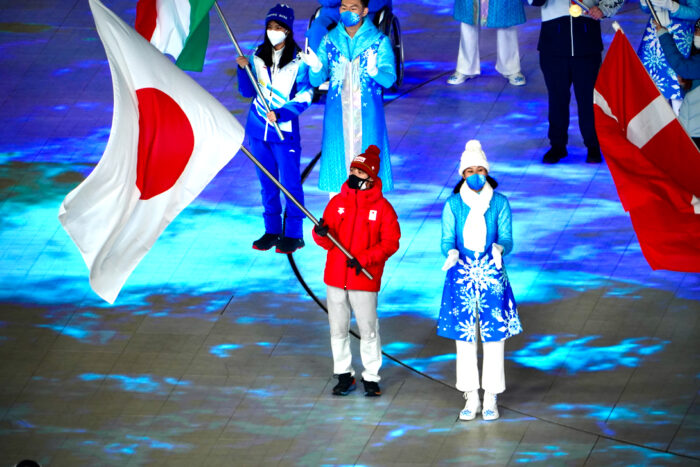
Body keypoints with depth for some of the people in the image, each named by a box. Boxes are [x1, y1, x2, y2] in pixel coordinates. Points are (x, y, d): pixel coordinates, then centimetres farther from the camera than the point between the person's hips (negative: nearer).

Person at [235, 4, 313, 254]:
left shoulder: (298, 61, -6)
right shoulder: (257, 56, 6)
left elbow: (305, 97, -7)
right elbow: (247, 92, 9)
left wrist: (280, 114, -17)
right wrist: (243, 70, -8)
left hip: (285, 130, -4)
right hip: (258, 129, 4)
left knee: (290, 183, -2)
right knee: (267, 182, 11)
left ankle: (293, 234, 5)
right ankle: (272, 230, 20)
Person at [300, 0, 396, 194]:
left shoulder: (380, 41, -3)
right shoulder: (330, 40, 4)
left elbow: (389, 80, -10)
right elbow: (317, 80, 1)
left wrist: (374, 71, -32)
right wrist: (316, 67, -23)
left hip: (367, 115, -2)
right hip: (337, 114, 2)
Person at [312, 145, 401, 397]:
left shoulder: (382, 207, -4)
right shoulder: (337, 202, 5)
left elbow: (390, 242, -6)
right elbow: (327, 240, 8)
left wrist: (363, 259, -17)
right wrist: (321, 233, -17)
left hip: (365, 279, -3)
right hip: (335, 277, 3)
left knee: (368, 330, 3)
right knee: (338, 329, 9)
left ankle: (371, 377, 14)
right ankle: (344, 374, 21)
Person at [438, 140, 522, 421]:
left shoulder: (500, 203, 0)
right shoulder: (453, 204, 1)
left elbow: (507, 239, -3)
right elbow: (446, 240, -2)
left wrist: (499, 248, -26)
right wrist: (451, 253, -25)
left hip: (491, 276, -1)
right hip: (461, 275, 1)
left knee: (494, 337, 1)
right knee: (464, 337, 4)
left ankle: (491, 400, 12)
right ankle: (471, 398, 15)